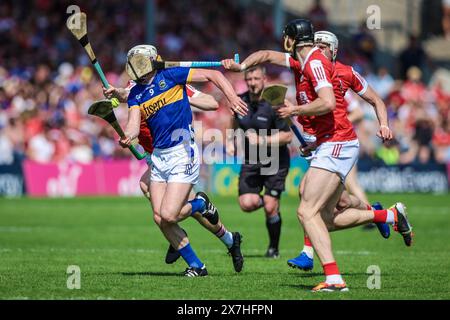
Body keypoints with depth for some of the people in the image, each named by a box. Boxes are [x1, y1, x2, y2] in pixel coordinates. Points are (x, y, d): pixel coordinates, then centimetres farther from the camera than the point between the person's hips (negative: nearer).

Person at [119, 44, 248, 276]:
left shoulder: (170, 75, -4)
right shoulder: (135, 94, 10)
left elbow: (213, 75, -4)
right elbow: (134, 125, -5)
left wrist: (232, 98, -19)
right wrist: (126, 137, -28)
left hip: (182, 153, -7)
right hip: (158, 155, 7)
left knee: (168, 215, -16)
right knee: (160, 219, 0)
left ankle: (201, 204, 16)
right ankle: (196, 266, 13)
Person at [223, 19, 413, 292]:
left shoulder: (315, 62, -13)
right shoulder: (302, 62, 16)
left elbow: (328, 103, -26)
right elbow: (268, 55, 27)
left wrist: (295, 110, -13)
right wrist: (241, 66, 10)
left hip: (336, 144, -10)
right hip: (333, 146, 10)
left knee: (307, 211, -16)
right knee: (326, 220, 10)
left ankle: (334, 279, -24)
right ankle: (392, 215, 13)